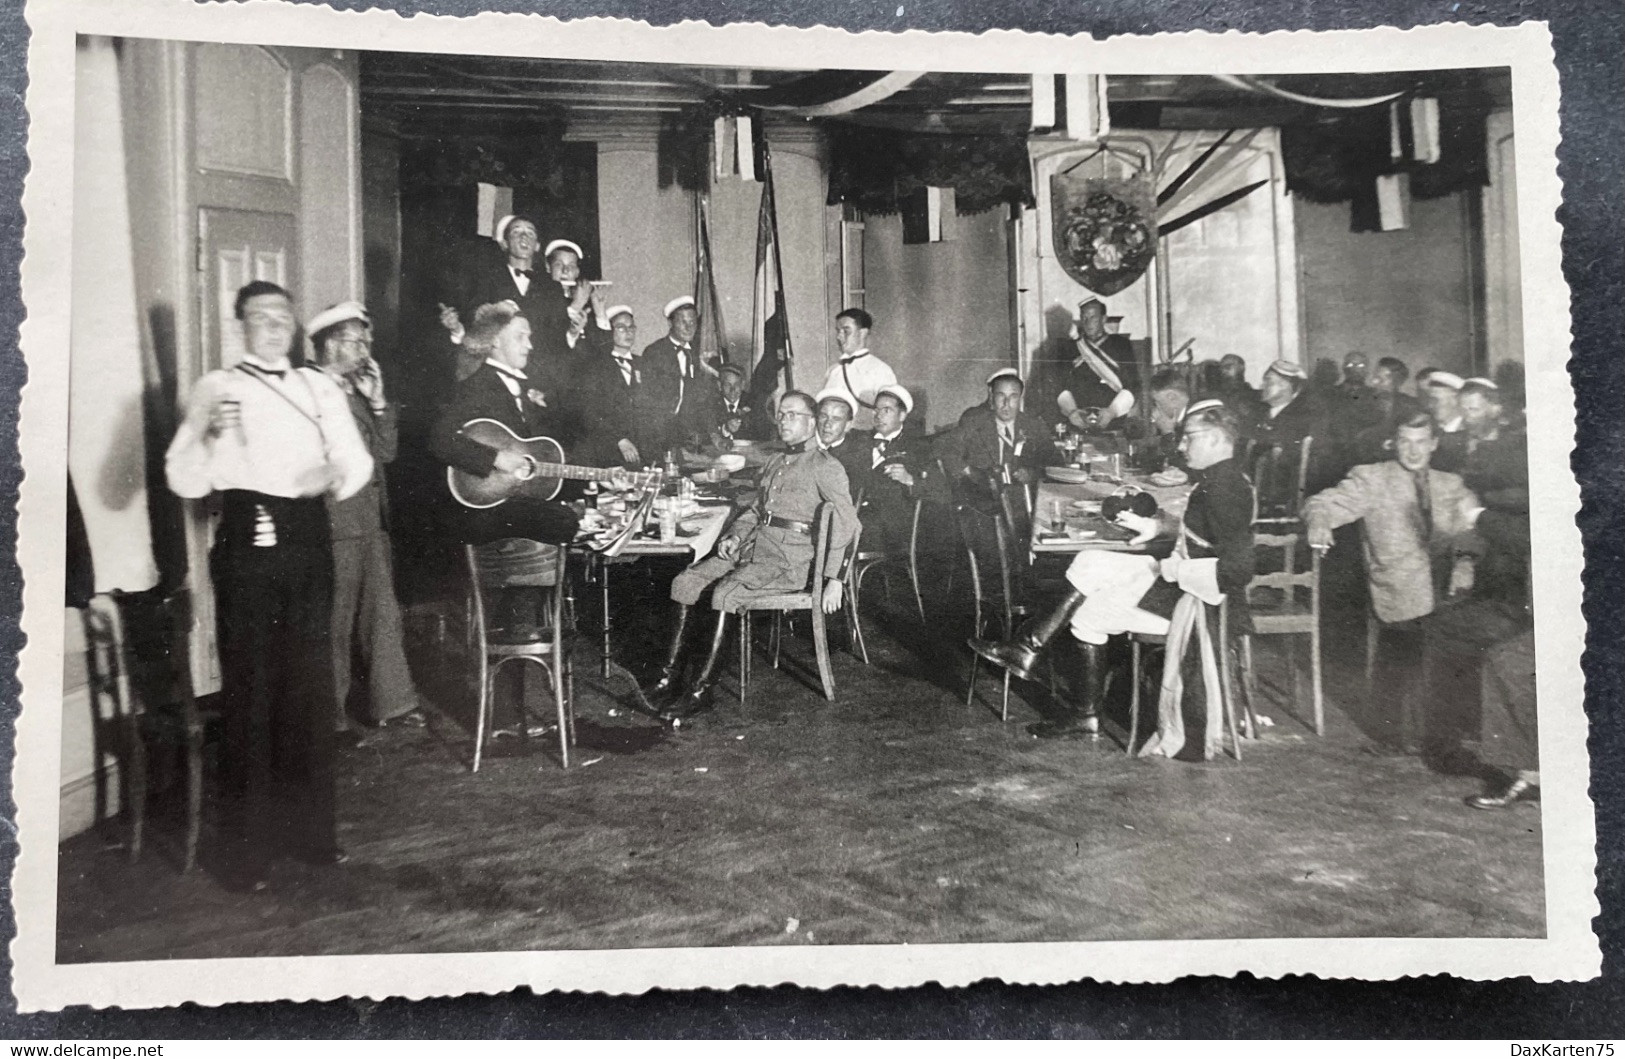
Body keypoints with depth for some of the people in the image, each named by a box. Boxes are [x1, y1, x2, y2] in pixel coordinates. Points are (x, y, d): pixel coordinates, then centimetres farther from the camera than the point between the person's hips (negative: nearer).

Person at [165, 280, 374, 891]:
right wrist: (208, 435, -22)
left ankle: (311, 831, 21)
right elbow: (184, 483, -3)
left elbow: (357, 460, 11)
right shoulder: (216, 388, 6)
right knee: (251, 688, -3)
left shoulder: (319, 387, 16)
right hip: (246, 539, -3)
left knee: (310, 686, 8)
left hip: (308, 538, 4)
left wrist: (337, 476, -12)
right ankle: (246, 849, 6)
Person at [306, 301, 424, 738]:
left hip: (372, 520, 8)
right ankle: (331, 716, 11)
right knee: (335, 624, 0)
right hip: (336, 524, -8)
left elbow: (386, 451, 10)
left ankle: (392, 701, 22)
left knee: (383, 616, 12)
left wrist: (378, 401, 3)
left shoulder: (359, 390, 16)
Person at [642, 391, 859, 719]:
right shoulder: (775, 461, 24)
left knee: (726, 592, -29)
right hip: (754, 545, 8)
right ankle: (670, 677, -9)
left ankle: (702, 689, -23)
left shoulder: (826, 466, -2)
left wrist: (834, 579, -17)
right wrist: (735, 534, 9)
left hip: (790, 557, -8)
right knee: (684, 582, -9)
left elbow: (846, 523, -10)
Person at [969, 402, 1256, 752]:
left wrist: (1173, 568, -20)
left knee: (1087, 610, -1)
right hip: (1179, 580, 10)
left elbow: (1236, 569, -30)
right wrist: (1157, 524, 13)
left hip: (1196, 600, -10)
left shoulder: (1226, 490, -22)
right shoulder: (1218, 480, 8)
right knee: (1093, 563, 5)